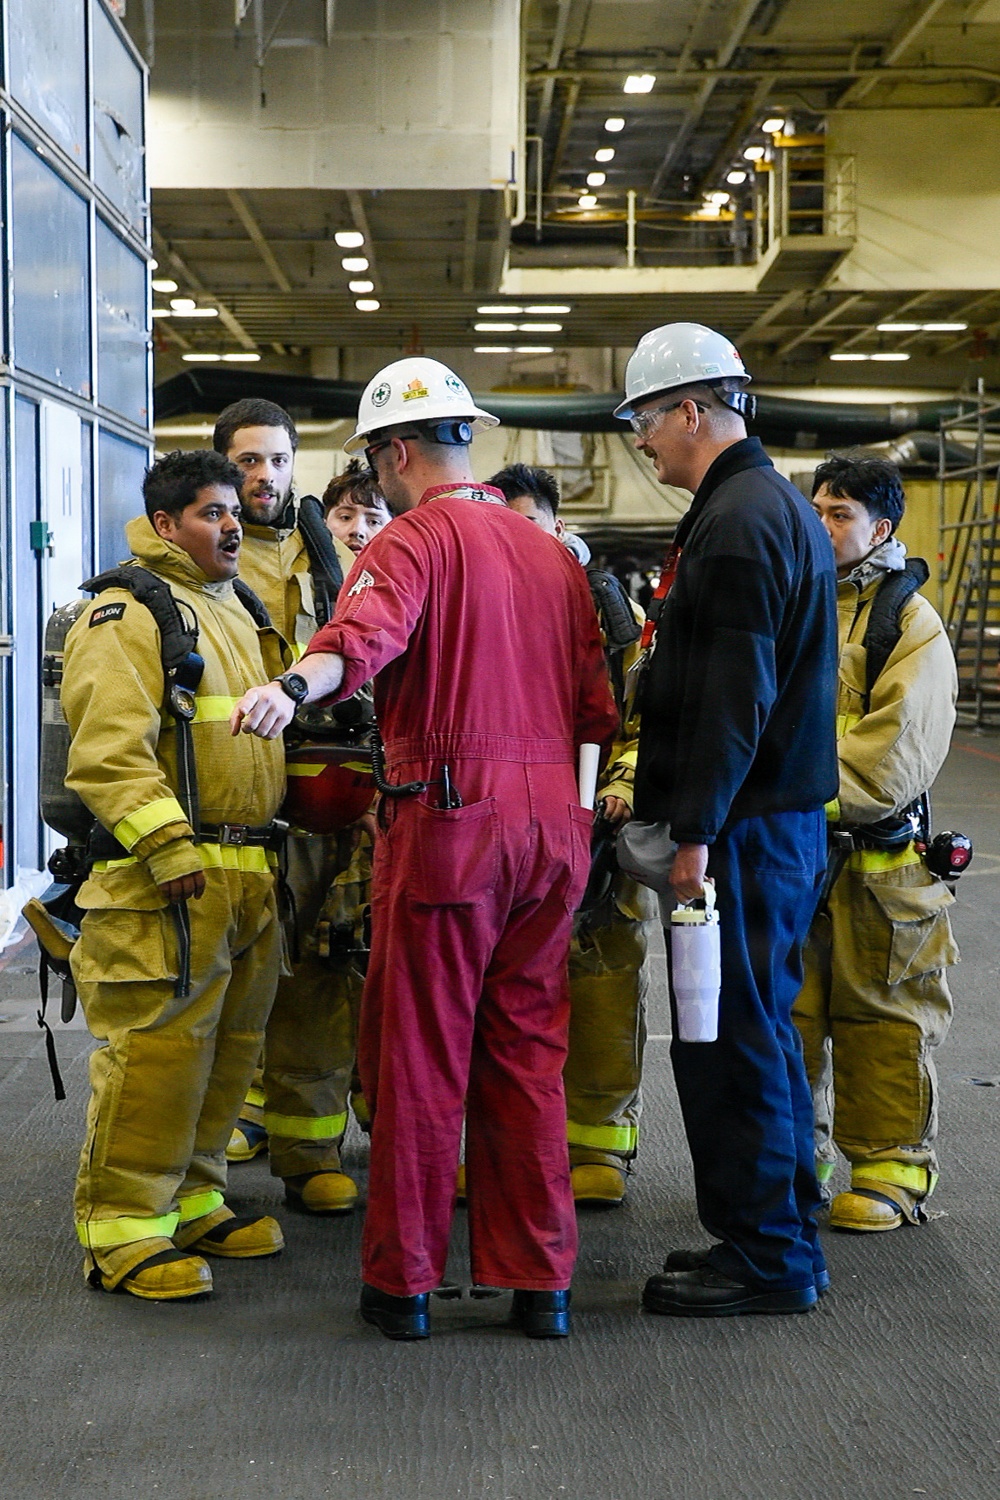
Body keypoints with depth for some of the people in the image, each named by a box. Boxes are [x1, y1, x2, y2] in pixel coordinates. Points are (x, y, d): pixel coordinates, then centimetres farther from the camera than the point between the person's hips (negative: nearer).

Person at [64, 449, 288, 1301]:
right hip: (167, 878, -9)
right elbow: (109, 748, -18)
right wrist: (168, 848, -23)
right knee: (156, 1047, -10)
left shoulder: (234, 610, 22)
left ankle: (191, 1203, 25)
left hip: (247, 872, 9)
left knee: (228, 1046, 13)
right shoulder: (130, 613, -7)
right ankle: (122, 1232, -2)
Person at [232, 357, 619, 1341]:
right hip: (554, 819, 6)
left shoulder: (416, 537, -5)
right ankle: (540, 1281, 16)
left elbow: (369, 630, -28)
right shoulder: (552, 554, 16)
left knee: (420, 1056, 3)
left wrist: (297, 683, -44)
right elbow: (596, 708, 17)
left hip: (449, 817, -6)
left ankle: (402, 1281, 11)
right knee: (528, 1053, 12)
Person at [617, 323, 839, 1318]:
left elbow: (731, 695, -22)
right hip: (785, 811, 11)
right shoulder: (779, 506, 17)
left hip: (747, 824, -11)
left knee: (729, 1037, -4)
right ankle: (784, 1233, 26)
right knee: (758, 1029, 17)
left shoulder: (736, 523, -15)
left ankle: (763, 1255, 4)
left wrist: (696, 829, -20)